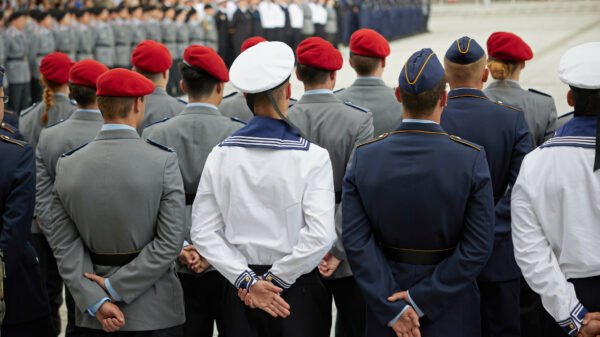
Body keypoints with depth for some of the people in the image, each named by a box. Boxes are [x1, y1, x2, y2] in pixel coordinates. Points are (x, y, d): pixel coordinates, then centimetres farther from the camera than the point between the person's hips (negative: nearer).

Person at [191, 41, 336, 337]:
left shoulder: (221, 154, -1)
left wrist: (247, 280, -7)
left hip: (240, 292, 3)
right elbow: (321, 235, -19)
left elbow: (203, 231, -3)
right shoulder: (312, 157, -12)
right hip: (298, 291, -3)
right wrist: (274, 280, -12)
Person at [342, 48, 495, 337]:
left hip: (385, 298, 2)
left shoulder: (364, 157, -8)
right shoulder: (471, 159, -14)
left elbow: (355, 240, -11)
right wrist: (422, 300, -14)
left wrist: (392, 308, -11)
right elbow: (478, 247, -16)